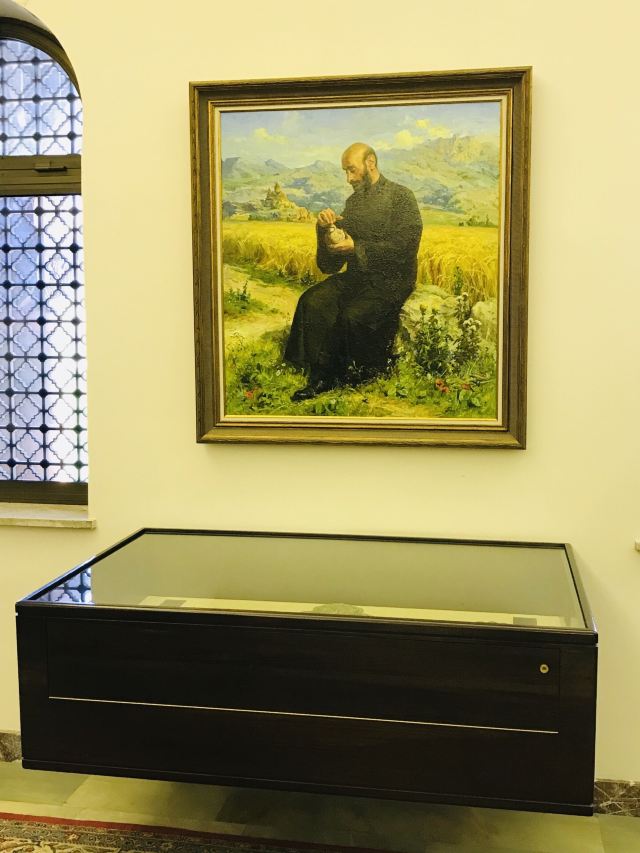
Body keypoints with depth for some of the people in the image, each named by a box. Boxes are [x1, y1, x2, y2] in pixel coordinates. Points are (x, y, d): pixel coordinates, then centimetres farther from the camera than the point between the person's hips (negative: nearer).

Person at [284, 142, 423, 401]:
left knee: (353, 314, -32)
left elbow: (406, 246, -16)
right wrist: (325, 227, -8)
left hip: (391, 280, -6)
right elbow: (329, 264, 13)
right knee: (312, 300, -20)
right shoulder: (353, 202, 15)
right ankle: (319, 376, -19)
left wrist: (357, 248, -17)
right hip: (356, 275, 6)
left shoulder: (400, 196, -4)